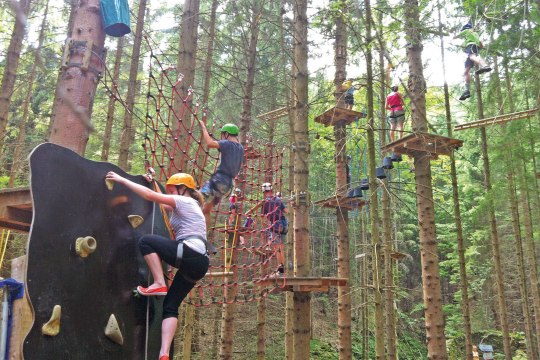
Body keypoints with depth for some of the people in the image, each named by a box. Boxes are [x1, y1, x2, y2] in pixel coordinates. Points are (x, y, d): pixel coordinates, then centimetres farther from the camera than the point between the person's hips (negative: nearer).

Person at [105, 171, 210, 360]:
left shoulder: (185, 201, 2)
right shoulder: (188, 207, 29)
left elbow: (150, 195, -5)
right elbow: (163, 204, 42)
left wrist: (121, 180, 1)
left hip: (190, 255, -10)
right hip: (197, 262, 10)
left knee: (146, 241, 0)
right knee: (170, 306, 8)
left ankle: (159, 284, -6)